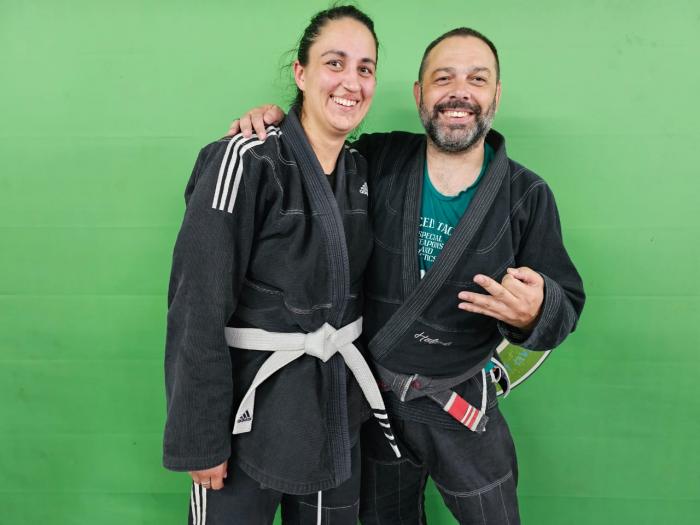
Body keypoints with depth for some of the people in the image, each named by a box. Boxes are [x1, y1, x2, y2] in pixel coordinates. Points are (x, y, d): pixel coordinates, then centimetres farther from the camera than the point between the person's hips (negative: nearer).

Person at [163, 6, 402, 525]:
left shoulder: (363, 169, 4)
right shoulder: (248, 161, -16)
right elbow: (198, 310, -17)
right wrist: (200, 437, -15)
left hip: (336, 406, 6)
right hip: (252, 403, -5)